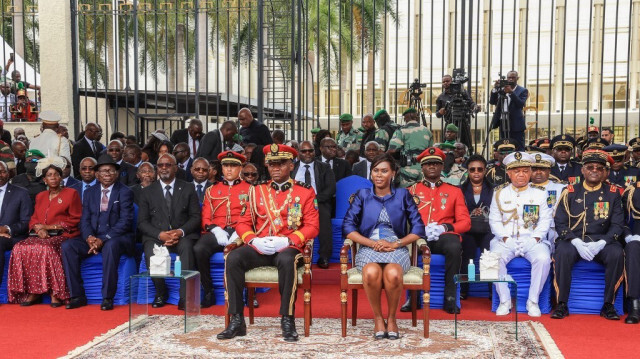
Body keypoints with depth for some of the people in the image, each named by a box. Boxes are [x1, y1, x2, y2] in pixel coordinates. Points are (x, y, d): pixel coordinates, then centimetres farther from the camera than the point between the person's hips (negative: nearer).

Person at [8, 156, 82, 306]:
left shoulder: (71, 194, 7)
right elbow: (34, 219, 19)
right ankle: (33, 292, -21)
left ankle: (55, 293, -29)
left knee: (46, 248, -36)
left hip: (63, 234, -5)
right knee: (20, 248, -24)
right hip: (42, 236, 5)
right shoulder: (40, 196, 24)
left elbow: (75, 220, 0)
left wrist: (50, 226, -7)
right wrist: (38, 228, -5)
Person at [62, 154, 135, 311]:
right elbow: (84, 220, 8)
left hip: (117, 238, -5)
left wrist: (103, 239, -20)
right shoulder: (90, 193, 15)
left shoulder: (125, 192, 0)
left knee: (111, 246, -38)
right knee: (67, 246, -20)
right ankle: (77, 296, -16)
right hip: (93, 238, 5)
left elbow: (125, 221, -10)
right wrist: (89, 237, -14)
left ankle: (108, 298, -29)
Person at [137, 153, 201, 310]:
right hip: (156, 236, 1)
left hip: (182, 236, -1)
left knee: (187, 246, -35)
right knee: (150, 249, -32)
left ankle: (185, 297, -33)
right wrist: (160, 234, -14)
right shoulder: (147, 192, 13)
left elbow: (195, 217, 5)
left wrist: (181, 231, -15)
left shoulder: (188, 189, 12)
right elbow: (142, 222, 5)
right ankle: (160, 293, -12)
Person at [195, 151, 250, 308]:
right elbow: (206, 217, 13)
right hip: (216, 232, 3)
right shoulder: (211, 190, 21)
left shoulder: (249, 189, 14)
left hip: (238, 233, -2)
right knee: (199, 249, -29)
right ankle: (209, 293, -14)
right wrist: (216, 230, -9)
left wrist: (239, 233, -15)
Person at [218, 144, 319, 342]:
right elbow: (243, 223, 12)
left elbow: (312, 226, -2)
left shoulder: (305, 191, 6)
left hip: (288, 247, -3)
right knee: (233, 258, -26)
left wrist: (287, 241, -17)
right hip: (259, 248, 3)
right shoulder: (257, 190, 13)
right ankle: (237, 320, -19)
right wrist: (254, 240, -10)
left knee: (286, 260, -38)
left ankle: (287, 320, -24)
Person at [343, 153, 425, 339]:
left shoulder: (403, 195, 14)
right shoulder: (362, 195, 15)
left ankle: (392, 319, -10)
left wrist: (395, 243, -8)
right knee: (371, 273, -36)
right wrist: (372, 243, -9)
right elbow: (348, 227, 5)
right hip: (369, 248, 0)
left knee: (393, 274, -35)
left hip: (397, 248, 0)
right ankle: (378, 319, -13)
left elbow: (418, 228, 7)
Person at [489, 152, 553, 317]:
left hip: (532, 240, 0)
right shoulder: (500, 193, 11)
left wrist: (536, 237, -11)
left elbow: (546, 220, 4)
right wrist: (504, 237, -9)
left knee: (543, 258, -31)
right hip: (506, 239, 0)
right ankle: (505, 301, -12)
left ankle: (533, 301, -13)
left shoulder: (540, 193, 9)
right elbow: (494, 220, 7)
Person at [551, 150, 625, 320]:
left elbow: (617, 224, 3)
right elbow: (560, 223, 1)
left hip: (601, 242, 1)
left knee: (617, 254, -30)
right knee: (563, 253, -33)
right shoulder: (570, 192, 6)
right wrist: (576, 242, -16)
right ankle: (562, 305, -20)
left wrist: (601, 243, -15)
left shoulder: (612, 193, 9)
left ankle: (608, 305, -13)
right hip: (573, 240, -1)